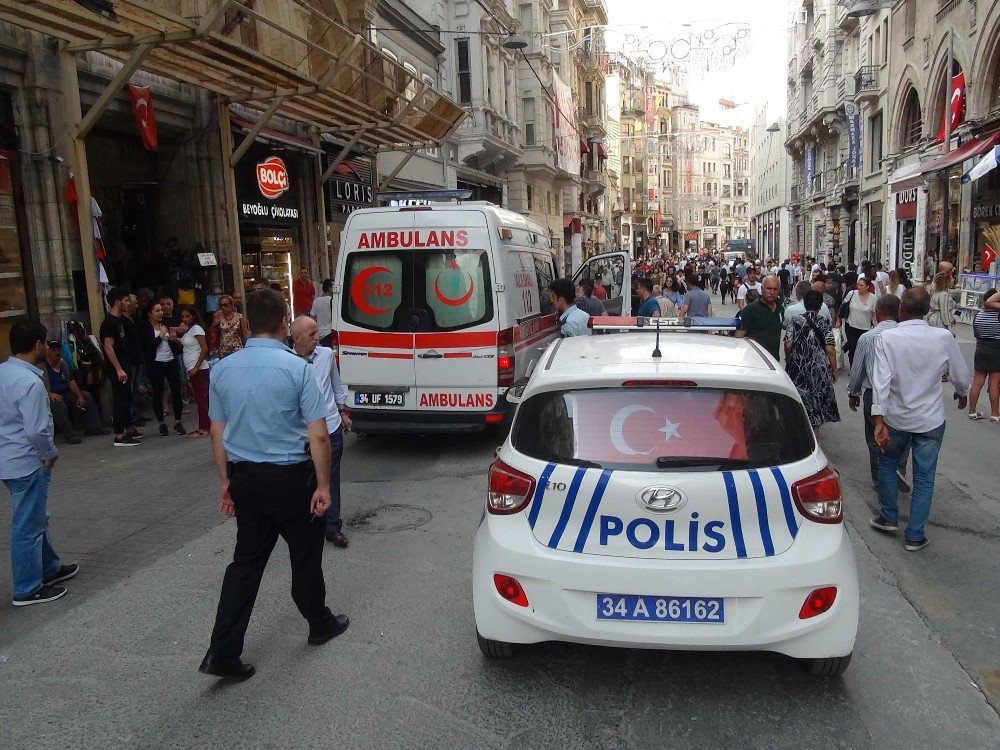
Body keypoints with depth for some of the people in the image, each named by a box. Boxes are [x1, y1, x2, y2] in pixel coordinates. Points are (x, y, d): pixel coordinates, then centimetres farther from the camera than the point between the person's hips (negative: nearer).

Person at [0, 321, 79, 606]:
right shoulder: (30, 382, -24)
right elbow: (37, 431, -26)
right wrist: (51, 453, -7)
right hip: (28, 463, -9)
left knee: (36, 519, 22)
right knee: (28, 526, 2)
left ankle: (49, 568, 36)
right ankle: (28, 590, 12)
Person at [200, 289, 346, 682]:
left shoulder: (222, 369, 0)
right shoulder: (296, 368, -15)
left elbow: (218, 433, 7)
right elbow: (318, 435, -16)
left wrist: (227, 481, 16)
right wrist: (323, 486, -7)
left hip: (245, 478, 4)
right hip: (290, 477, -4)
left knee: (246, 561, 14)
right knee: (305, 555, 15)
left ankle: (222, 652, 12)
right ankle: (320, 624, 35)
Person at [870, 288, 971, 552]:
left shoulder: (887, 338, -15)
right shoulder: (944, 338, -11)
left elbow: (881, 380, -21)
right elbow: (961, 377, 0)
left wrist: (879, 421, -19)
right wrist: (962, 394, 23)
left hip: (896, 418, 0)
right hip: (931, 420, 0)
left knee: (887, 463, 24)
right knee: (924, 478, 10)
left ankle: (888, 517, 30)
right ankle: (915, 536, 16)